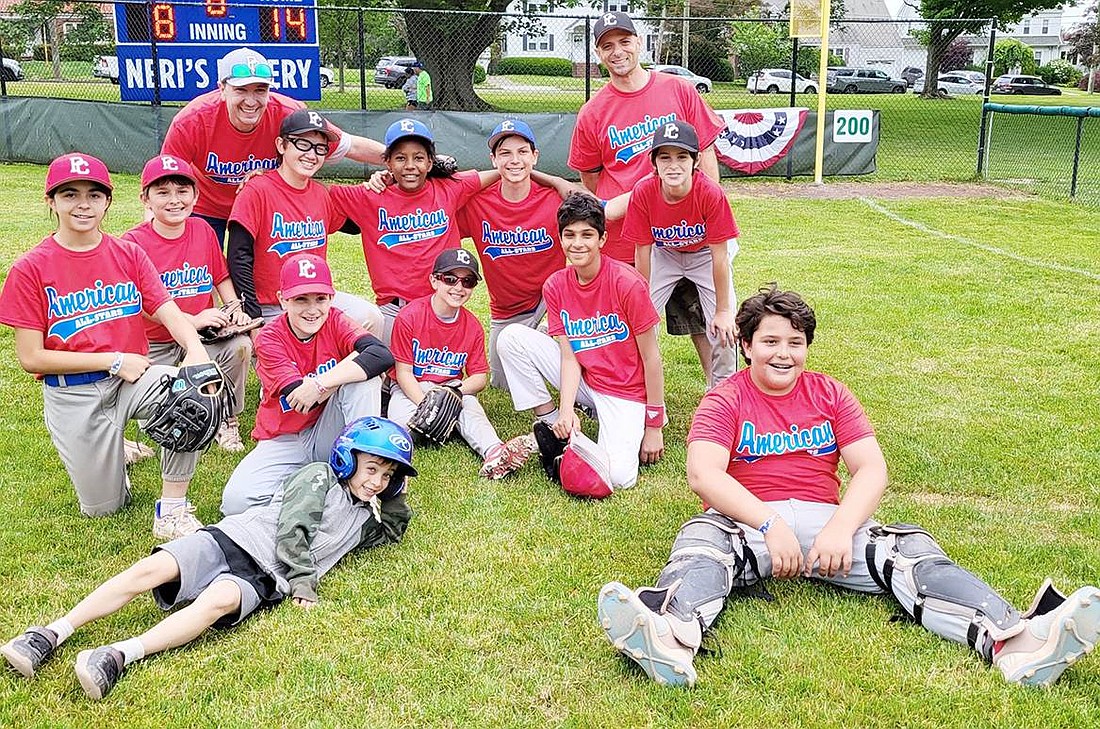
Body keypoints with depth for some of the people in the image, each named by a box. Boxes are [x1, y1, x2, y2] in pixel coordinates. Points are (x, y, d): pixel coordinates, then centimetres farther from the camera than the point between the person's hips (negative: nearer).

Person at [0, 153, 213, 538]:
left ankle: (172, 507, -16)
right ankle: (110, 448, 35)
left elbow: (171, 314, -8)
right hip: (72, 395, -1)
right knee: (104, 508, 0)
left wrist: (195, 349, -32)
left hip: (133, 376, 2)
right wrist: (113, 361, -14)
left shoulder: (129, 254, 2)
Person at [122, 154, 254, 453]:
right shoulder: (133, 242, -14)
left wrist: (235, 307, -8)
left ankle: (226, 420, -5)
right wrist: (192, 320, -25)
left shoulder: (202, 229, 0)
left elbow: (221, 277, 11)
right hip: (153, 346, -3)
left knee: (240, 345, -29)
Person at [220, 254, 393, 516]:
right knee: (236, 501, -26)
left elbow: (383, 355, -29)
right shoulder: (269, 338, -13)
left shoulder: (335, 322, -8)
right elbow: (302, 401, -22)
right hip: (283, 442, -1)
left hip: (327, 435, 1)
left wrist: (321, 383, -33)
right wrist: (353, 358, -18)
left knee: (365, 376, -25)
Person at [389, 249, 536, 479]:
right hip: (411, 390, 1)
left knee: (470, 407, -32)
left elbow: (480, 377, -1)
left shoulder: (472, 326, -2)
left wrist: (455, 391, -22)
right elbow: (403, 372, -13)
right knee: (401, 414, -33)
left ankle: (494, 453, -56)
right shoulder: (409, 316, -13)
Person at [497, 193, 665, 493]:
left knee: (617, 477, -29)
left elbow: (651, 358, -13)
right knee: (512, 337, -11)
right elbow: (569, 357, -5)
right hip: (583, 381, 5)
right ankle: (552, 424, -1)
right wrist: (565, 409, -22)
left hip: (626, 394, -5)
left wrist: (654, 426, -10)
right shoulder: (555, 287, -3)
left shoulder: (627, 283, -18)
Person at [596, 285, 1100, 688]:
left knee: (910, 549, -23)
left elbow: (871, 469, 5)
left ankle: (1013, 639, -46)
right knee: (702, 538, -35)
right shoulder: (724, 401, 7)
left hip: (828, 520, 3)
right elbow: (703, 474, -10)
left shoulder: (830, 395, 17)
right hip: (750, 521, -3)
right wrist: (771, 524, -23)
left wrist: (841, 528, -15)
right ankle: (670, 638, -67)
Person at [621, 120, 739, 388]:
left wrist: (723, 310, -19)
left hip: (705, 253, -1)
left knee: (723, 328, -11)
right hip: (664, 254, 2)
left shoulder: (711, 193, -33)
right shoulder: (642, 193, -29)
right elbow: (642, 252, -17)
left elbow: (719, 256, -25)